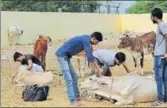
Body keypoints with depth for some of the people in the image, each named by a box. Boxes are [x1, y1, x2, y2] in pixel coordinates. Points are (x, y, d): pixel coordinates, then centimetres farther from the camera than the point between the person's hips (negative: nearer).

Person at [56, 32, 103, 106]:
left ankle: (77, 97, 23)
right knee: (69, 79, -14)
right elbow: (90, 57, -19)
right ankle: (73, 101, -16)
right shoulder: (86, 40, -18)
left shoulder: (86, 41, 12)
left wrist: (97, 68, 16)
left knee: (74, 77, 14)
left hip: (66, 56, 10)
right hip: (62, 55, -10)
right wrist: (98, 68, -9)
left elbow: (90, 56, 19)